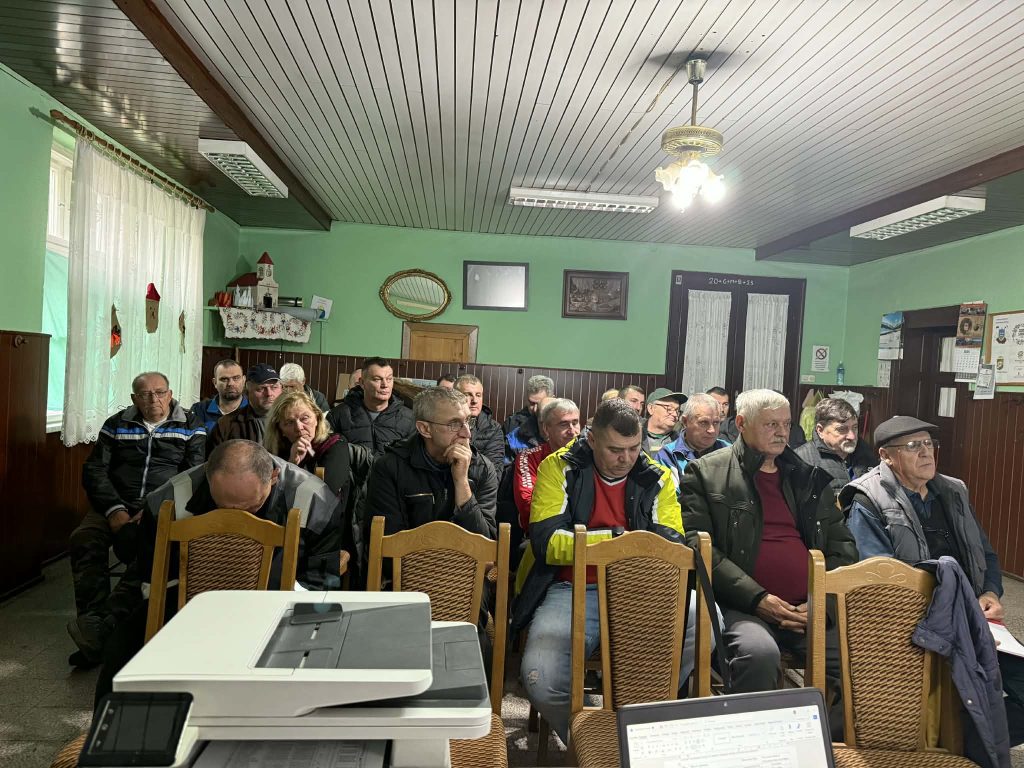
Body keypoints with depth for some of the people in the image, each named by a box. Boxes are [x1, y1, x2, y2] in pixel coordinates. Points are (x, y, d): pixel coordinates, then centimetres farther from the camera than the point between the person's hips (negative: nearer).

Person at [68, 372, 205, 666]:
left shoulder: (190, 427, 8)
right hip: (116, 506, 3)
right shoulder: (116, 425, 16)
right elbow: (94, 471, 9)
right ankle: (94, 622, -25)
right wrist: (114, 510, -9)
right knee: (84, 539, -26)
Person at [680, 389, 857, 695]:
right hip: (743, 607, -4)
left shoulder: (811, 478, 19)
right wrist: (757, 598, -13)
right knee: (759, 653, -34)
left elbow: (843, 544, 18)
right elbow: (696, 544, -5)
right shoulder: (704, 473, 4)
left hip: (813, 609, 5)